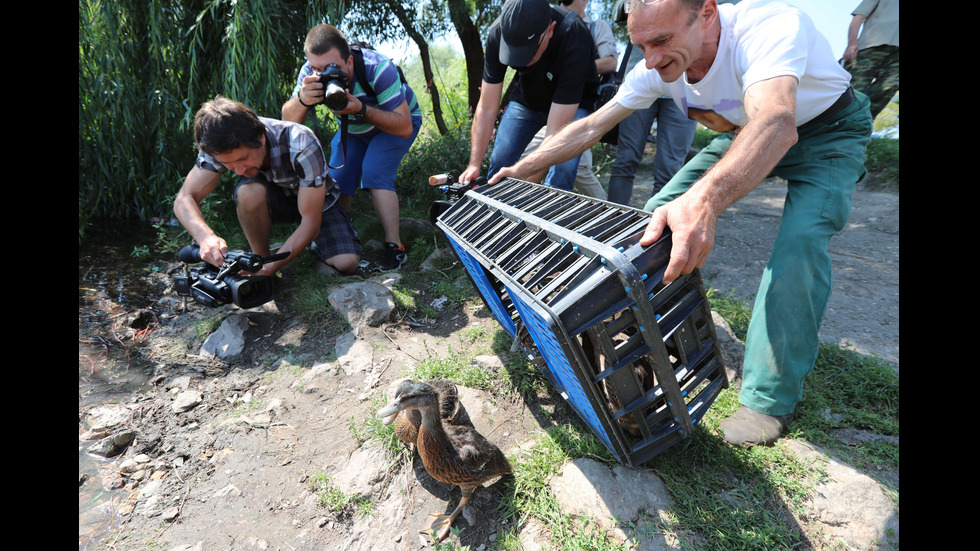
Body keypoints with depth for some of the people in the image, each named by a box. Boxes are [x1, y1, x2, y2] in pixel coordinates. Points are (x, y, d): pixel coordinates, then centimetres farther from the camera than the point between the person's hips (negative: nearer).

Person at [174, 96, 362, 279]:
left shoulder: (302, 147, -36)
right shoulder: (223, 145, -24)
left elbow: (311, 224, -33)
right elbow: (184, 199, -21)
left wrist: (269, 268, -39)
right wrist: (206, 236, -43)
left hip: (317, 201, -2)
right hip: (276, 198, 3)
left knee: (346, 263, -27)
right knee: (249, 191, -34)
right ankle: (261, 257, -8)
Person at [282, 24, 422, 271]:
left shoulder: (377, 69, -35)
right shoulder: (312, 72, -21)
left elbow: (404, 127, -35)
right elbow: (288, 121, -25)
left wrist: (362, 109, -47)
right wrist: (302, 100, -47)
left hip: (396, 122, -5)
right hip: (353, 128, 5)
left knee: (375, 174, -26)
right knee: (336, 179, -6)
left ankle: (395, 247, -21)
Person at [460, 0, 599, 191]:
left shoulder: (573, 38, -37)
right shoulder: (498, 33, -26)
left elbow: (557, 131, -40)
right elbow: (486, 108, -19)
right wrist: (474, 164, -27)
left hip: (573, 102, -3)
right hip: (527, 97, 4)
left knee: (562, 170, -25)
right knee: (499, 161, -4)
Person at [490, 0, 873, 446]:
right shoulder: (658, 67, -18)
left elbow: (775, 123, -55)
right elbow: (590, 128, -12)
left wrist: (703, 200, -72)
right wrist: (521, 169, -12)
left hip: (829, 130, -5)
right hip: (743, 131, 6)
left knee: (798, 243, -28)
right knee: (662, 211, -7)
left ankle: (771, 397, -13)